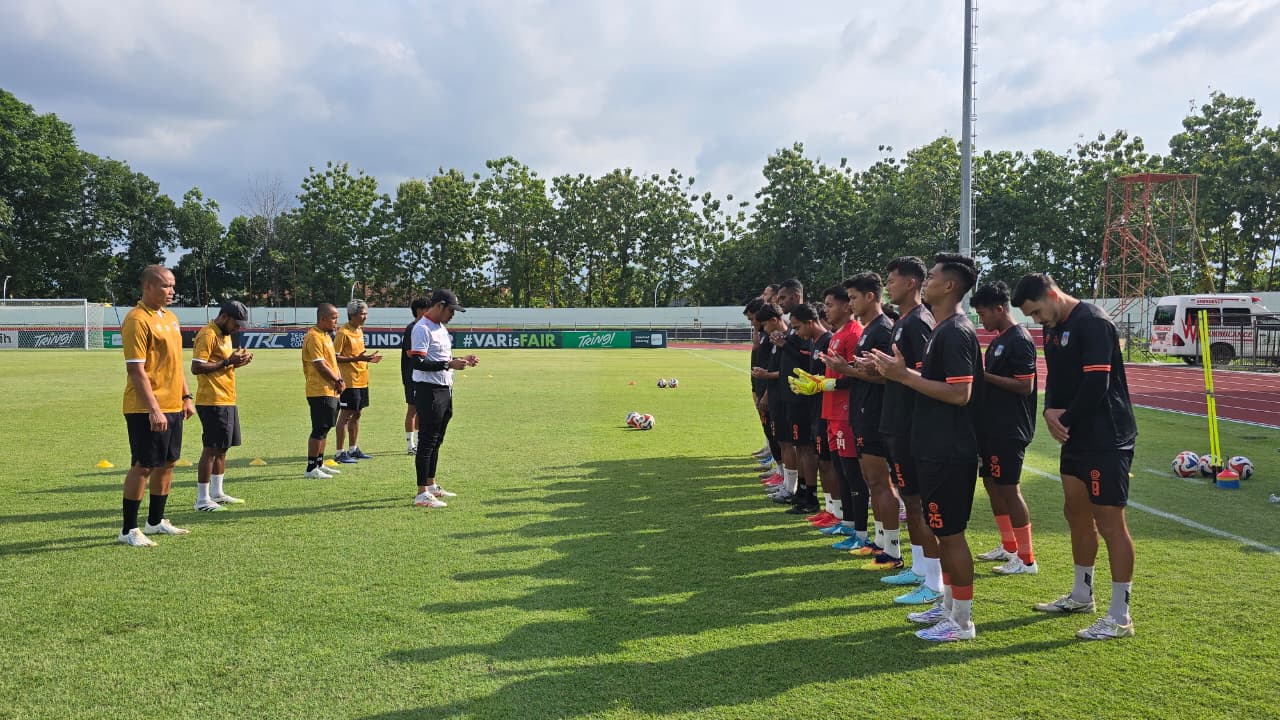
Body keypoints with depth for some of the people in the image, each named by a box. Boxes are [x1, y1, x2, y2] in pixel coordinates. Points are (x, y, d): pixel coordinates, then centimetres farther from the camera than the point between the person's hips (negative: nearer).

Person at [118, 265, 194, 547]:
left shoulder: (170, 318, 13)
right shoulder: (137, 320, -14)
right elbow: (136, 369, -19)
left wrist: (186, 397, 16)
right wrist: (154, 409, -23)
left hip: (173, 407, 9)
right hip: (148, 410, -9)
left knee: (167, 463, 14)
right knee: (142, 466, -3)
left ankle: (155, 521, 27)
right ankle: (129, 530, 7)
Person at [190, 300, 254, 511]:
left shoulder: (225, 334, 18)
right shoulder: (207, 335, -13)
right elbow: (197, 367, -20)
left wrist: (237, 361, 8)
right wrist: (227, 361, -20)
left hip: (228, 401, 10)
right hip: (213, 402, -10)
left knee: (222, 447, 14)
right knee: (211, 448, -7)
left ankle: (217, 493, 23)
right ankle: (202, 499, -1)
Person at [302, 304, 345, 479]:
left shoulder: (326, 336, 16)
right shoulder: (314, 337, -15)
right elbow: (320, 365, -20)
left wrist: (339, 379, 3)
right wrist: (338, 381, -11)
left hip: (330, 391, 10)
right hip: (320, 391, -10)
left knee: (324, 429, 15)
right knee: (319, 430, -6)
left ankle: (319, 464, 24)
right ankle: (311, 469, 1)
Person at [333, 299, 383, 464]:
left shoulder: (359, 331, 14)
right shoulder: (343, 333, -13)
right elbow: (335, 357, -17)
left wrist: (369, 358, 7)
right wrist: (357, 358, -25)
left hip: (362, 380, 9)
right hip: (349, 381, -9)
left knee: (356, 415, 14)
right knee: (345, 415, -5)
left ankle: (354, 450, 23)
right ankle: (340, 453, 1)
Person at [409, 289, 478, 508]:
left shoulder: (441, 327, 17)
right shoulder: (422, 328, -14)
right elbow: (419, 362, -22)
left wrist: (461, 360, 11)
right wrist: (449, 364, -25)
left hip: (445, 390, 10)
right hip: (429, 391, -10)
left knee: (436, 441, 16)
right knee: (427, 441, -7)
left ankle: (431, 485, 27)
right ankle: (422, 494, -4)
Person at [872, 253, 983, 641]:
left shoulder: (956, 332, -18)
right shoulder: (943, 329, 14)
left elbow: (960, 393, -25)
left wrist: (906, 376, -21)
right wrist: (904, 371, 7)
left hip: (948, 453, -10)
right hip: (936, 449, 10)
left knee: (951, 532, -1)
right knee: (943, 531, 17)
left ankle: (962, 621, 10)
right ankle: (949, 606, 29)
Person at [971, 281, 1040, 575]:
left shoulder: (1020, 340, -15)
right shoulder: (998, 340, 14)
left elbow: (1025, 386, -20)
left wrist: (984, 375, -20)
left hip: (1010, 429, -10)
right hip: (992, 426, 10)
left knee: (1008, 488, -5)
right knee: (991, 483, 15)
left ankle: (1027, 559, 5)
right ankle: (1009, 547, 28)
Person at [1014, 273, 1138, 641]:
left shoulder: (1093, 323, -17)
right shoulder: (1053, 328, 11)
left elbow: (1097, 385, -22)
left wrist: (1065, 420, -10)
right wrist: (1050, 412, -5)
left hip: (1107, 440, -10)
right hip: (1075, 437, 10)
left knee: (1109, 522, -5)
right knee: (1076, 514, 18)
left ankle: (1120, 617, 4)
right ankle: (1081, 596, 34)